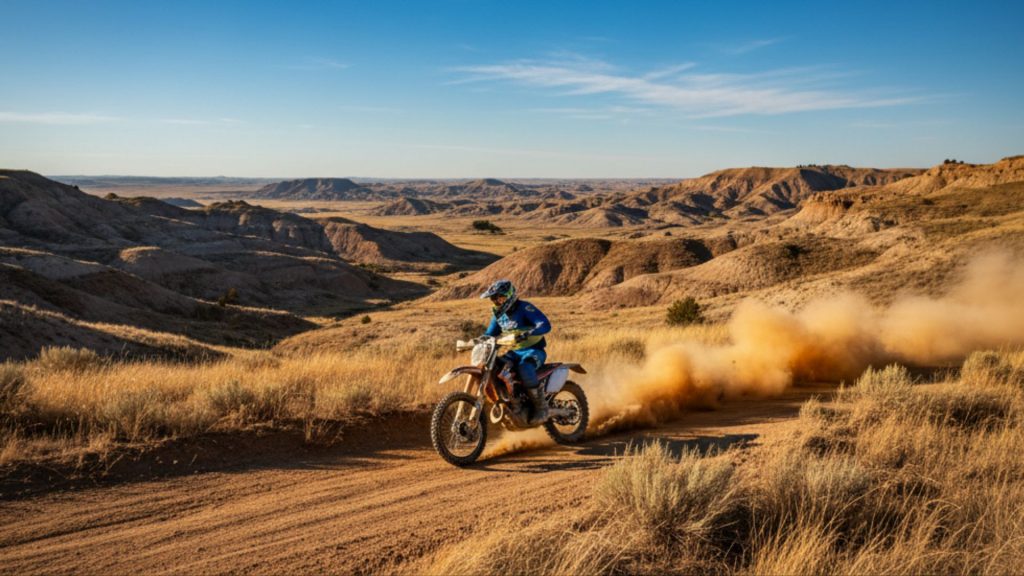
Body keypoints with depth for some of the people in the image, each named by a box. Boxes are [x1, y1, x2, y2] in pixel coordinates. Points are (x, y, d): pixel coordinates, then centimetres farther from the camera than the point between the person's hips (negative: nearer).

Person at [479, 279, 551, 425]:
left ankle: (541, 407, -25)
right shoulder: (498, 314, 9)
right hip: (514, 353, 8)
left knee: (524, 368, -38)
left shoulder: (524, 308, -15)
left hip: (534, 351, -8)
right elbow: (489, 334, 17)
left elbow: (546, 325, -28)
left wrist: (527, 334, -45)